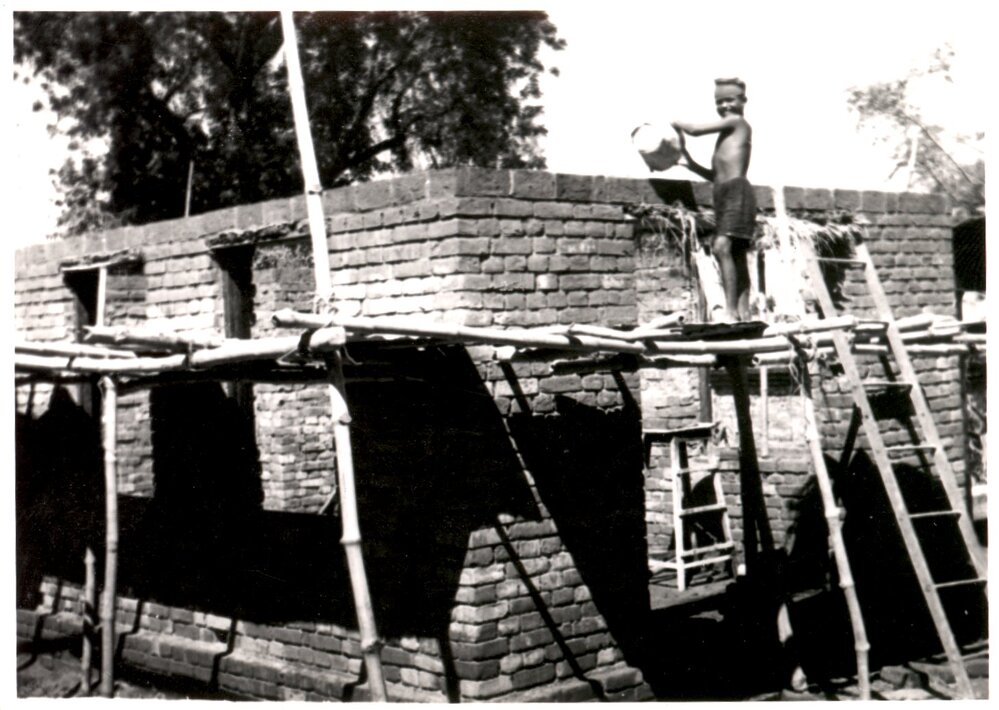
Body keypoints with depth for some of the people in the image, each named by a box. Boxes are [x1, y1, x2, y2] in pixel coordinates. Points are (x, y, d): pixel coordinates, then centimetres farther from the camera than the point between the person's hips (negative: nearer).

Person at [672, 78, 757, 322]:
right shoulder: (727, 133, 25)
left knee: (722, 246, -22)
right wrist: (688, 162, 19)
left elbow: (695, 129, -6)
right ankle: (743, 313, 8)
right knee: (736, 255, 7)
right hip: (724, 194, 10)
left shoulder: (736, 122, -1)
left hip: (737, 192, -10)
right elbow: (716, 175, 28)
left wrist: (673, 123, 11)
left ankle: (731, 311, -27)